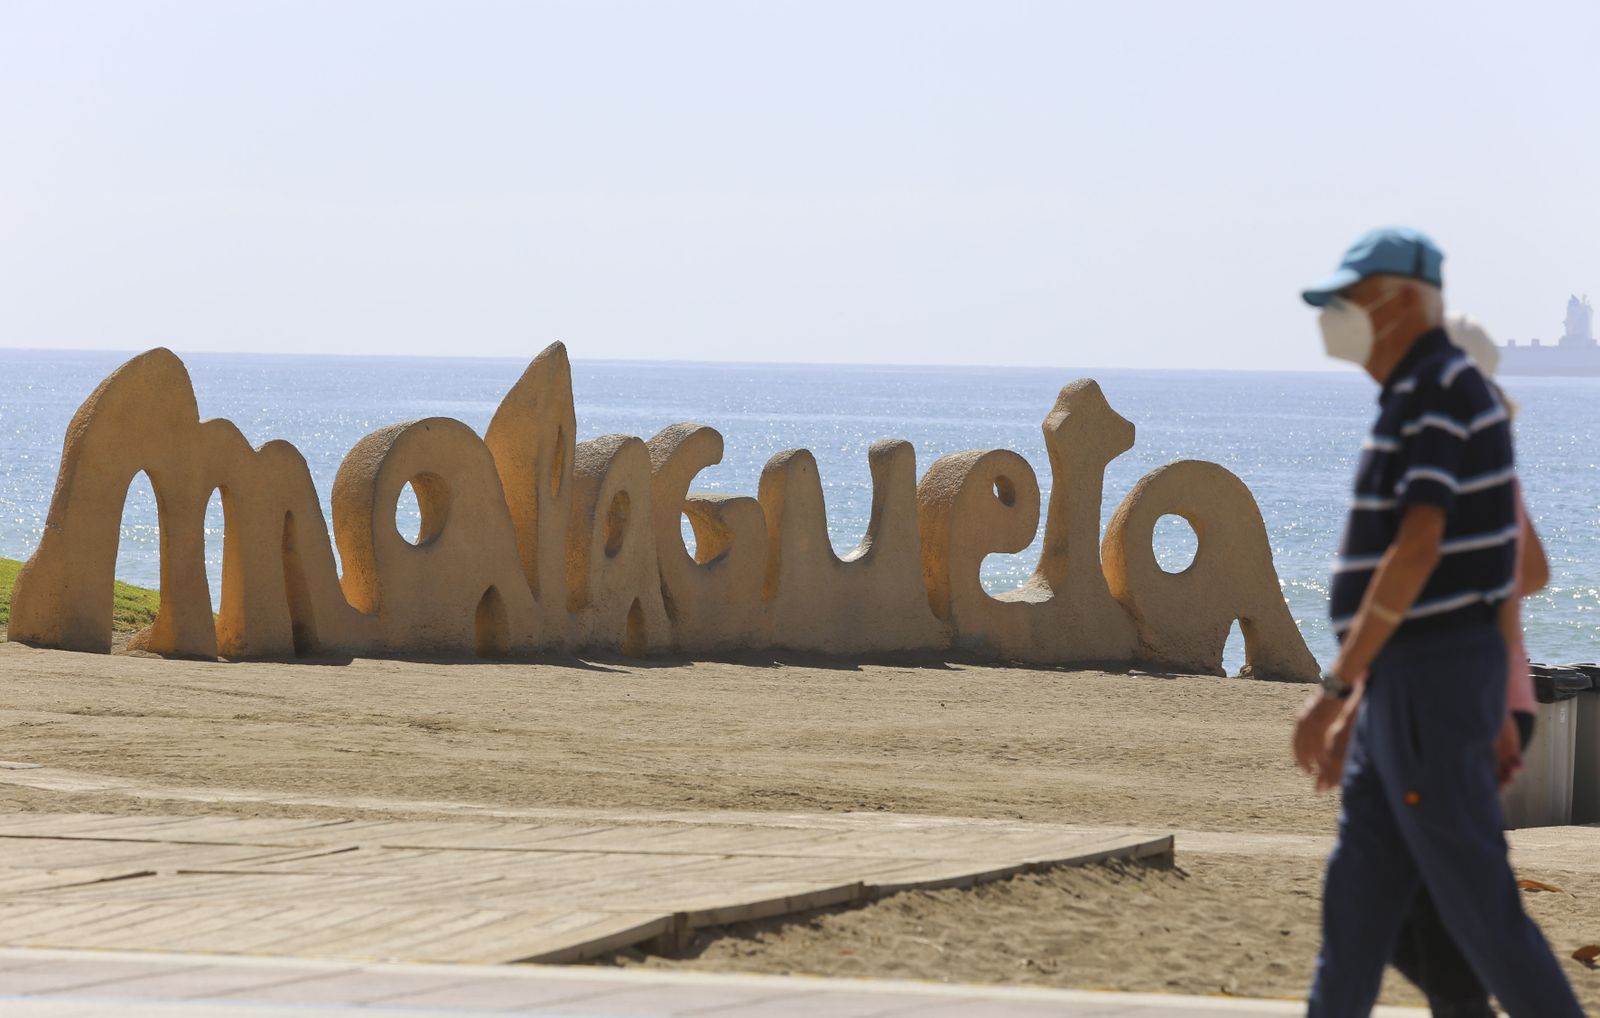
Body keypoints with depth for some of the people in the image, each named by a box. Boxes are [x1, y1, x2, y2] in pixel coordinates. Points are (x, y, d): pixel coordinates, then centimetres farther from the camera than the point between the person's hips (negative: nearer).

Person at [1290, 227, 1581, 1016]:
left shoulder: (1440, 396, -17)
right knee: (1358, 890, 11)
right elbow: (1510, 542, 21)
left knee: (1471, 891, -5)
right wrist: (1496, 709, 24)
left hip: (1430, 677, -10)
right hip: (1412, 682, 10)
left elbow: (1415, 553, -26)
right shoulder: (1419, 400, 16)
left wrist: (1334, 687, -26)